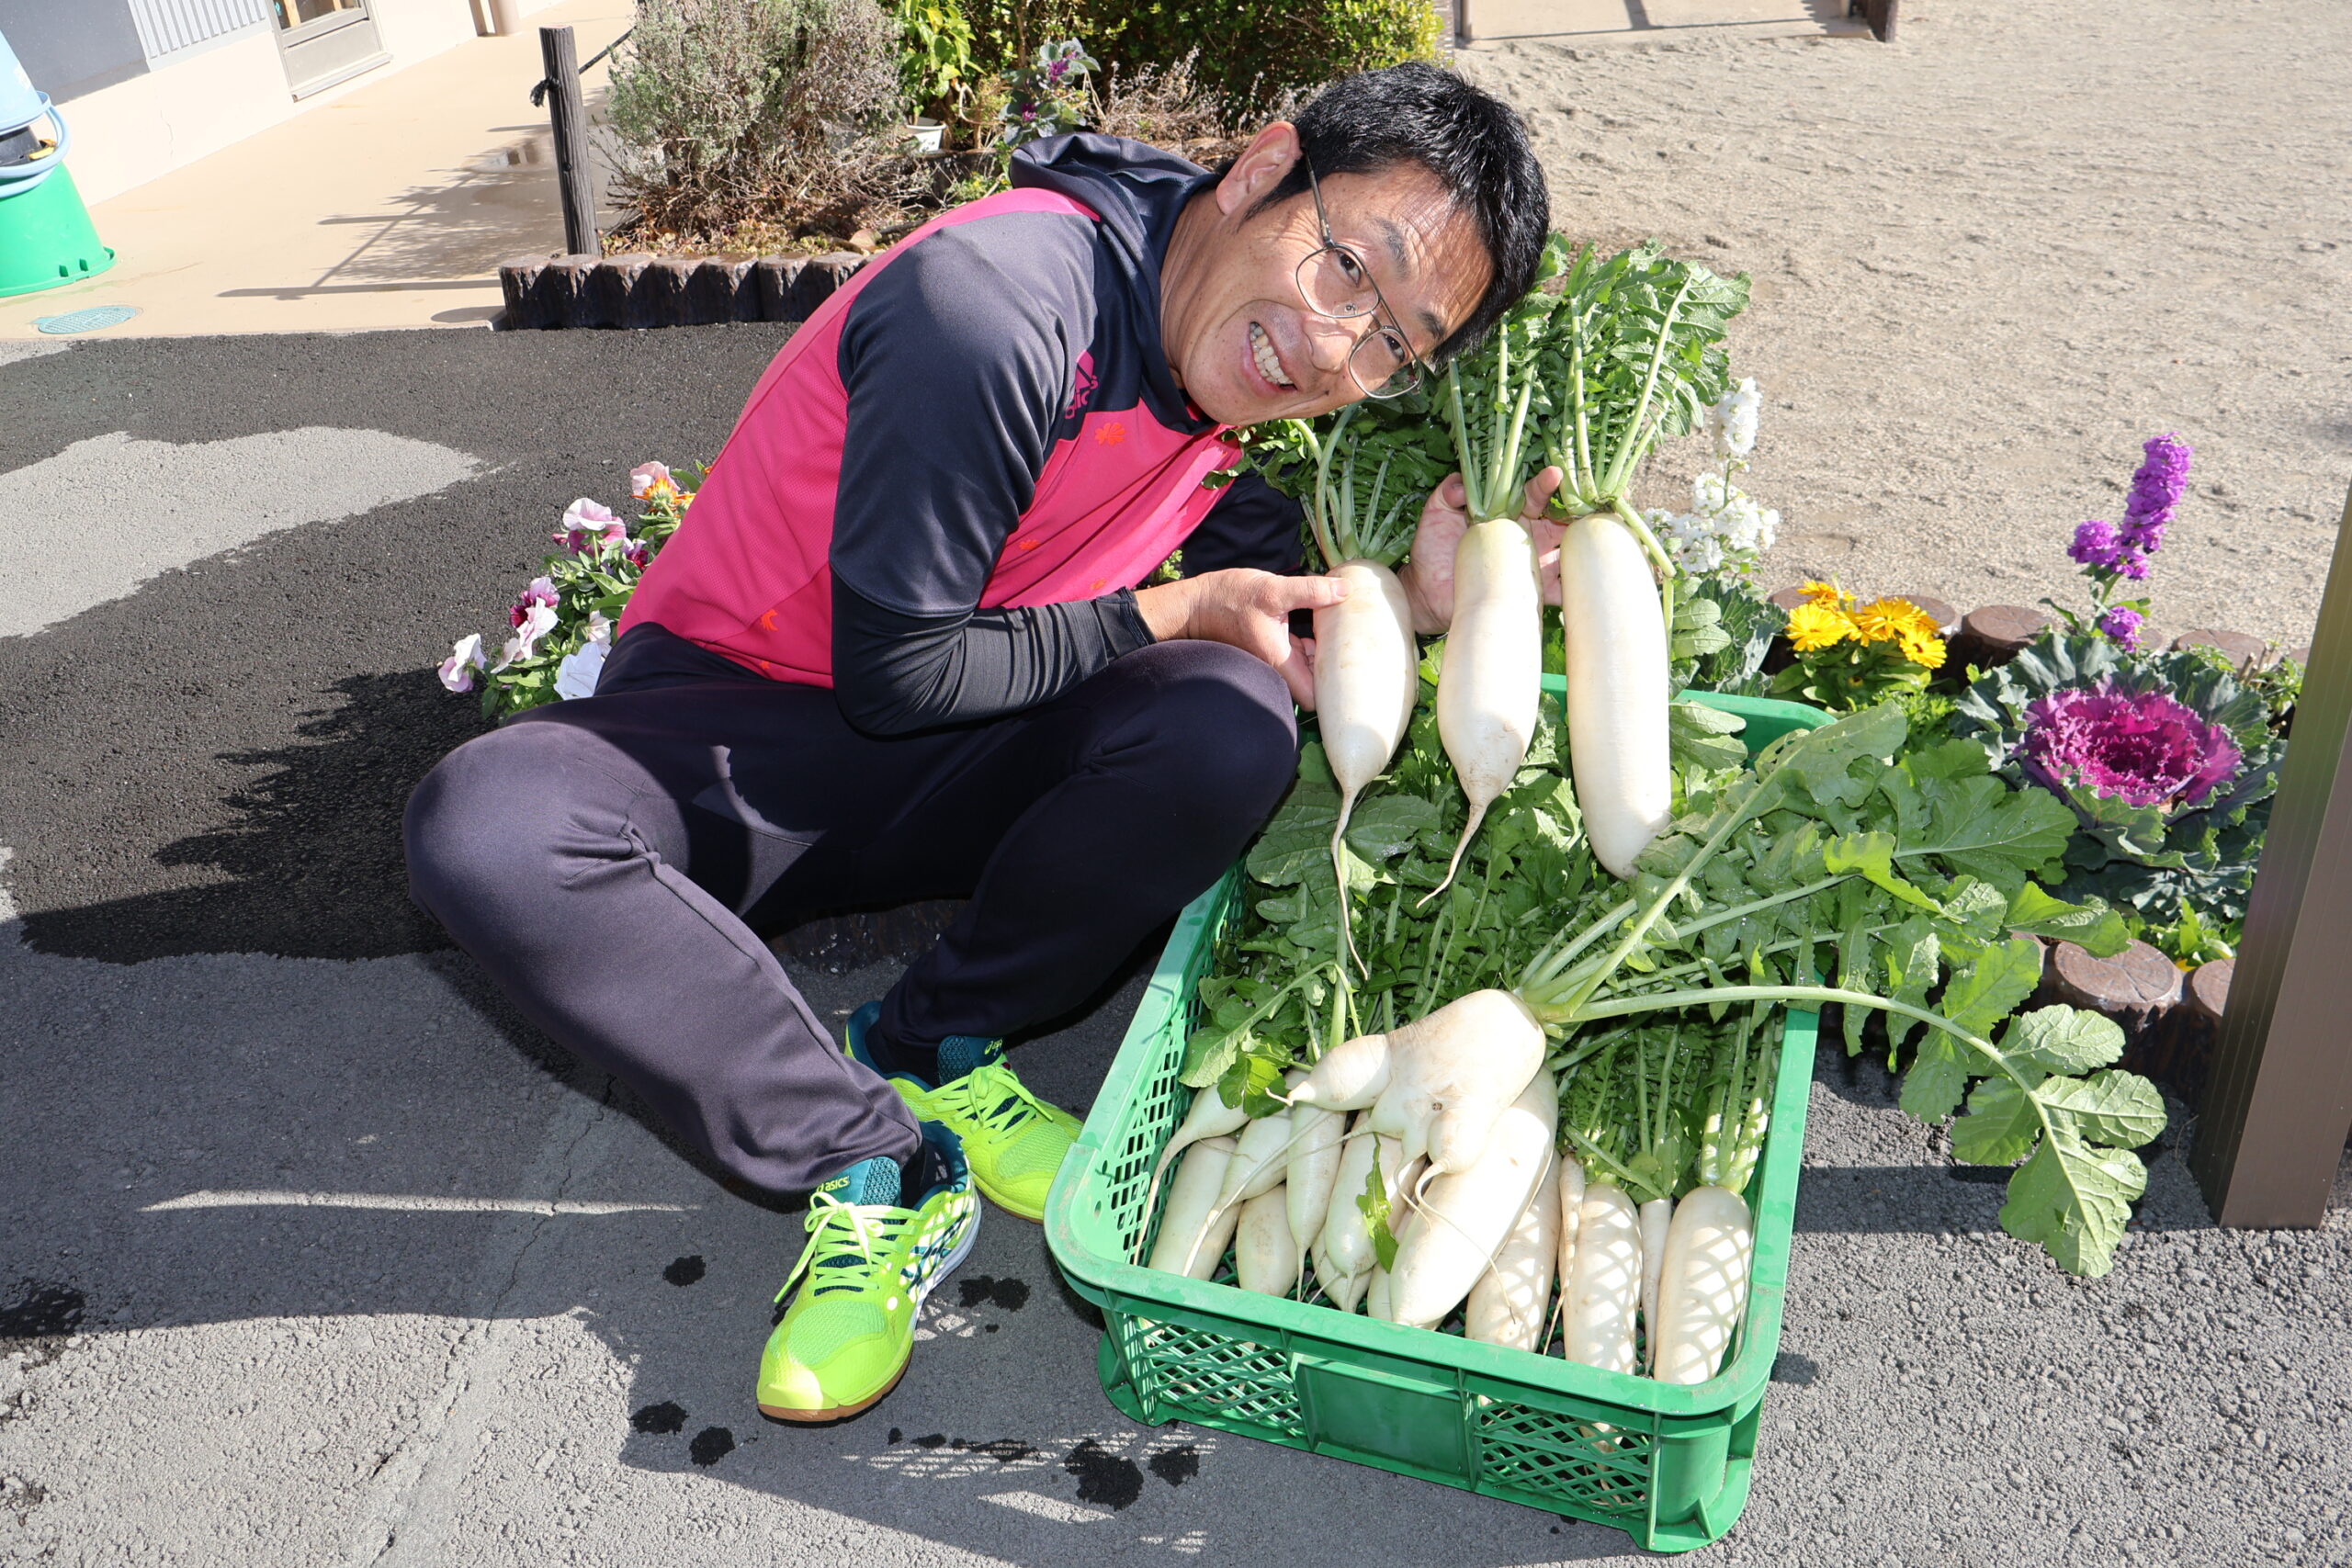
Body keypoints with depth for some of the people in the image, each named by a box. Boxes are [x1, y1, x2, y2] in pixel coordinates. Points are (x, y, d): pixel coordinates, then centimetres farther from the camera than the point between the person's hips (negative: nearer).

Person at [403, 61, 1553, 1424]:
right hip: (731, 723, -4)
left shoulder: (1251, 368, -4)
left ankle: (931, 1052, -9)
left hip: (957, 774, 5)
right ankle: (871, 1164, -23)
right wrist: (1169, 612, -16)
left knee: (1234, 724, -25)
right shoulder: (1000, 304, -28)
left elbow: (1273, 633, 4)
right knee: (483, 828, -34)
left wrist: (1414, 594, -15)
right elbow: (894, 669, -21)